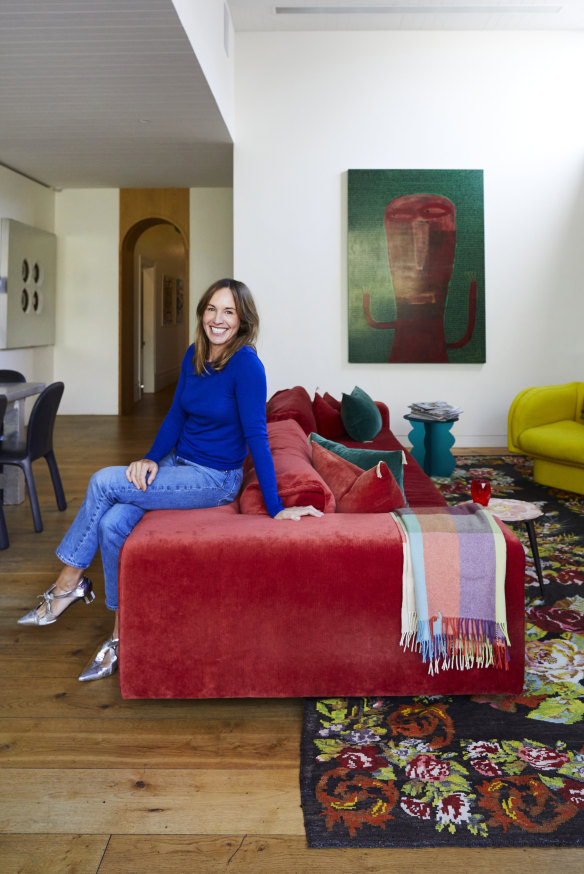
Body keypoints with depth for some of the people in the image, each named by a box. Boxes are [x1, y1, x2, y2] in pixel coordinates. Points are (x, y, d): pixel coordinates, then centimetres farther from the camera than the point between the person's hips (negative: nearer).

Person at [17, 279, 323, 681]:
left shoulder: (246, 364, -19)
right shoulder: (195, 355, 4)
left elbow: (257, 436, -20)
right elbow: (177, 414, 10)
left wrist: (276, 509, -21)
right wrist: (152, 458, -6)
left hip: (215, 478, -6)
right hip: (177, 463, 7)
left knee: (103, 482, -16)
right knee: (112, 524, -16)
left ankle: (70, 581, 4)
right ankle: (122, 634, -2)